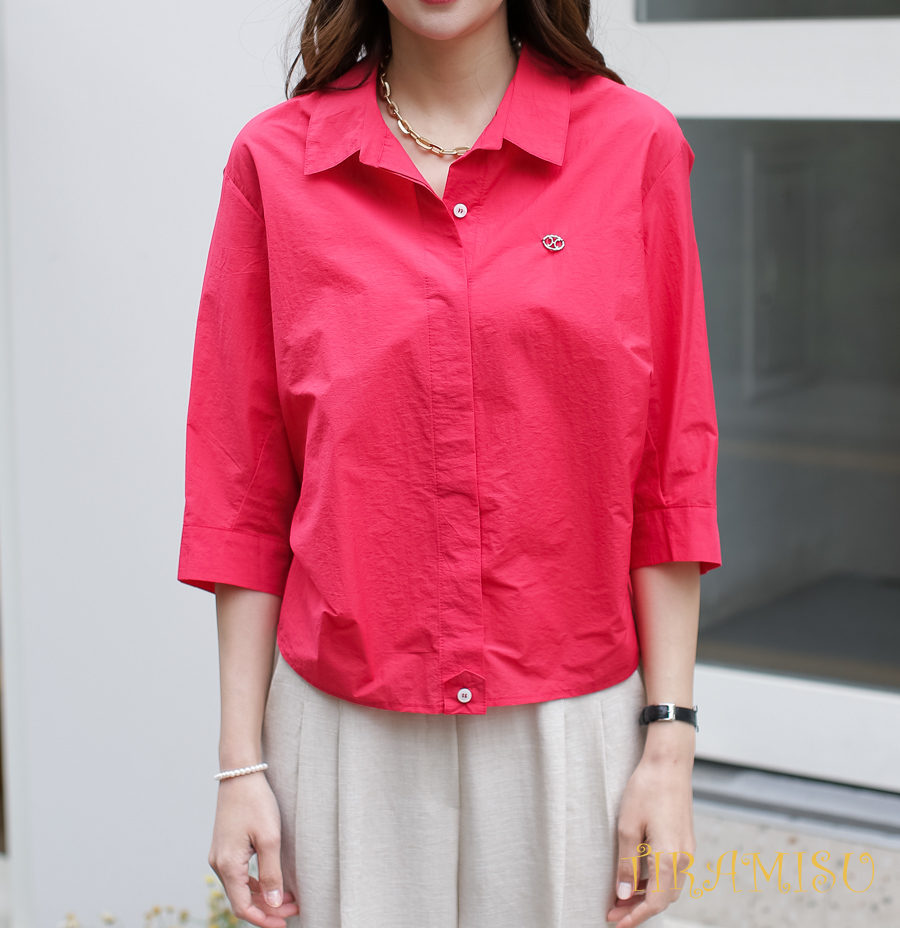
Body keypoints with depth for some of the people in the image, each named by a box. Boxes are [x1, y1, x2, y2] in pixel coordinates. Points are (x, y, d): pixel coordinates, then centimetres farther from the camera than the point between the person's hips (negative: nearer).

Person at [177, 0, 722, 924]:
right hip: (350, 735, 0)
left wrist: (670, 745, -4)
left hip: (570, 732, 0)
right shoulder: (274, 161, -1)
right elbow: (245, 497, 2)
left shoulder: (634, 144, -3)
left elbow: (670, 476, -1)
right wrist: (241, 764, 1)